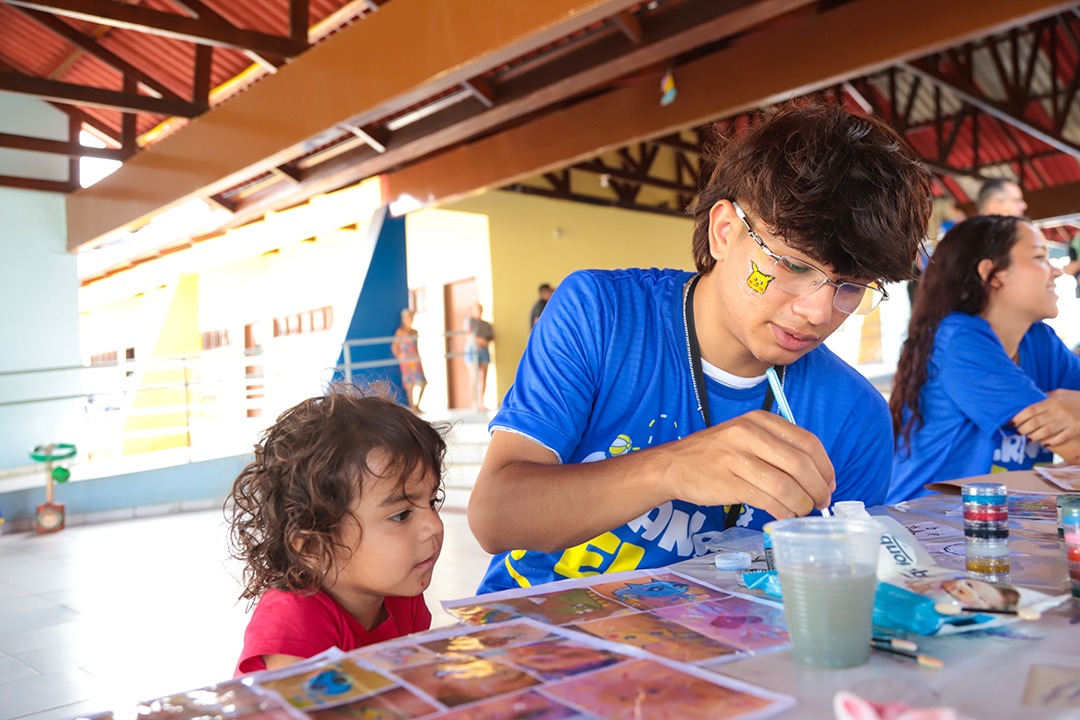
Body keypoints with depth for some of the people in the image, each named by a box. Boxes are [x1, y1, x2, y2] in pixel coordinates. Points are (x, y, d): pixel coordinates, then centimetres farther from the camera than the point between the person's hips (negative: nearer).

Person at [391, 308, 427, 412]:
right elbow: (394, 347, -7)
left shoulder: (415, 331, 14)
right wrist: (399, 357, -10)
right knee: (410, 385, -2)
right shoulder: (400, 331, -4)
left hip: (416, 361, 6)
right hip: (406, 362, -6)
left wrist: (418, 358, 14)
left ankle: (417, 405, 10)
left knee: (423, 383, -1)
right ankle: (413, 407, 4)